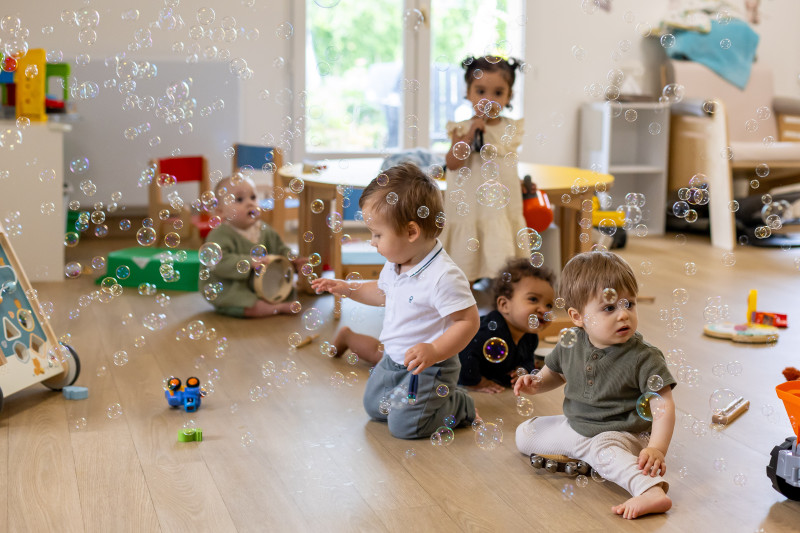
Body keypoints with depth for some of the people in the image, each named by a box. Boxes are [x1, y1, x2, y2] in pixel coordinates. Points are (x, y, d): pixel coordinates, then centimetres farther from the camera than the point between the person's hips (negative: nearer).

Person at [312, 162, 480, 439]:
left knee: (404, 425, -11)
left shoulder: (444, 276, -31)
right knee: (374, 407, 20)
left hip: (428, 367, -9)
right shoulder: (395, 265, -2)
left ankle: (458, 405, 12)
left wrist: (434, 351, -38)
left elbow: (469, 321, -29)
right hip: (393, 359, 9)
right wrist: (346, 287, 11)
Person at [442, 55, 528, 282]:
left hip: (504, 208, 3)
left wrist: (521, 185, 16)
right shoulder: (463, 128, -5)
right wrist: (471, 134, -20)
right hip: (470, 209, -3)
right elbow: (453, 163, -17)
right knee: (466, 268, 3)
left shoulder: (512, 129, 7)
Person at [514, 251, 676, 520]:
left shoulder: (643, 358, -21)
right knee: (524, 434, 12)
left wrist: (657, 448, -36)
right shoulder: (570, 344, -6)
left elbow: (663, 406, -22)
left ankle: (651, 491, -54)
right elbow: (556, 371, 16)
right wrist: (536, 383, -7)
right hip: (575, 426, 7)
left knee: (603, 450, -39)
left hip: (621, 434, -7)